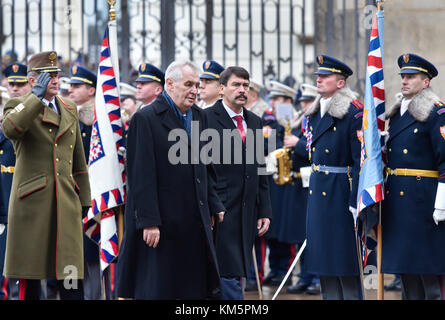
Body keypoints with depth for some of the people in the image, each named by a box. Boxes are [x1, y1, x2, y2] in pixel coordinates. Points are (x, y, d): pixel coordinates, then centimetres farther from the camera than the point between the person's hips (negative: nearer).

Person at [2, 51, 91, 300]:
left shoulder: (70, 110, 16)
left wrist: (83, 204, 15)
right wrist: (37, 96, -19)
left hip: (66, 202, 4)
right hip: (32, 202, -4)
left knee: (72, 281, -3)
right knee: (29, 278, 2)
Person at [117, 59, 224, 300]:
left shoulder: (198, 117, 13)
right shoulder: (145, 119, -9)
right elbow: (141, 176, -13)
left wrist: (215, 205, 12)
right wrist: (149, 221, -18)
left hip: (195, 222, 7)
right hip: (162, 223, -7)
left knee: (199, 289, 6)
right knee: (156, 290, -2)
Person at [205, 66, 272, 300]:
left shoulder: (254, 122, 16)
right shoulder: (206, 119, -5)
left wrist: (265, 211, 13)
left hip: (246, 215, 6)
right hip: (221, 213, -6)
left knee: (236, 275, 8)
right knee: (229, 279, -11)